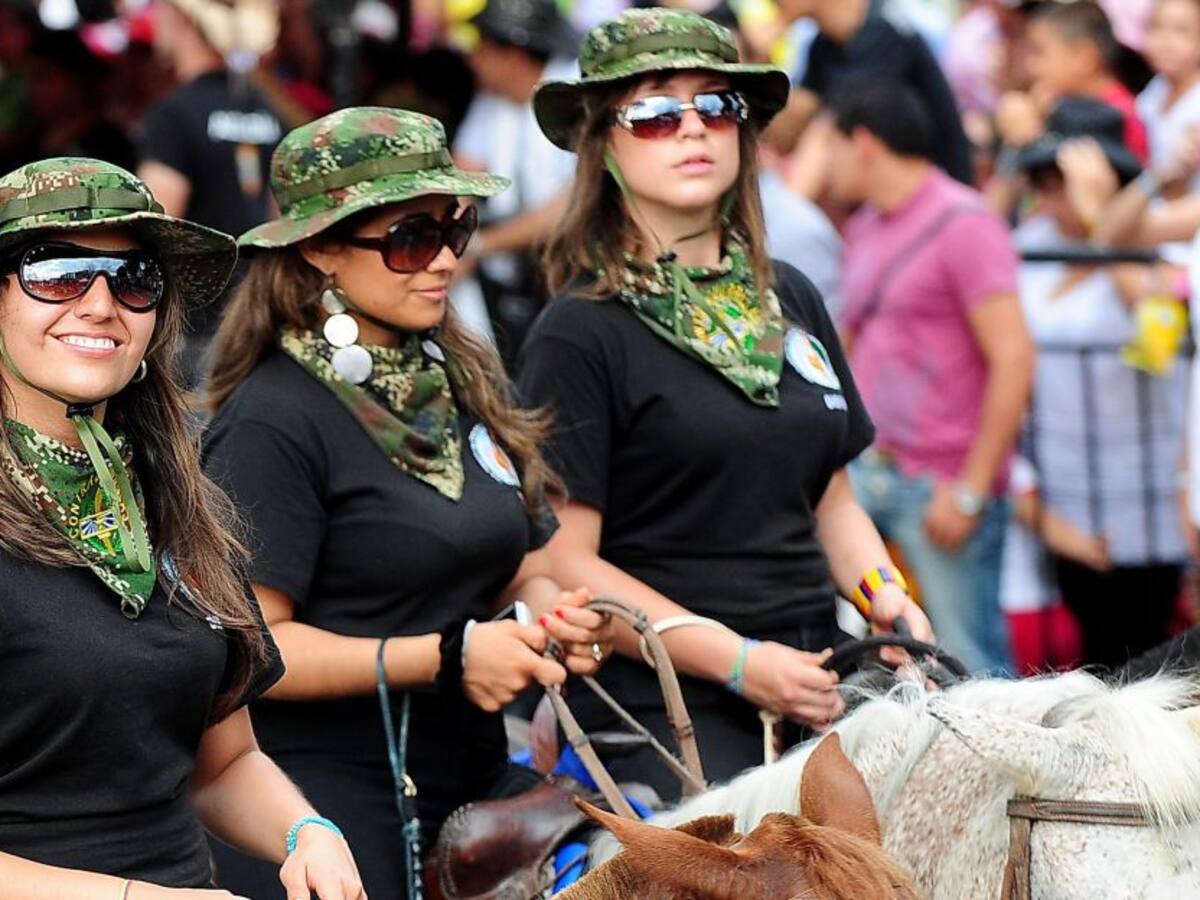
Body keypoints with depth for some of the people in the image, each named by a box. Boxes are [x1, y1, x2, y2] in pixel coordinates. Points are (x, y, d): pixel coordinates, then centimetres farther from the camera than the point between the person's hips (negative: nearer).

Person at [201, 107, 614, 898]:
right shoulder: (275, 419, -12)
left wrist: (552, 614, -4)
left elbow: (523, 566, 19)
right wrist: (446, 657, -23)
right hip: (327, 803, -7)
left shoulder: (467, 380, 11)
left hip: (473, 778, 7)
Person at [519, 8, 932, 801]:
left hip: (814, 685, 6)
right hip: (664, 712, -6)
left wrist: (886, 597, 4)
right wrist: (739, 662, -16)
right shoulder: (580, 334, -4)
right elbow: (566, 562, -9)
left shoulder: (791, 302, 17)